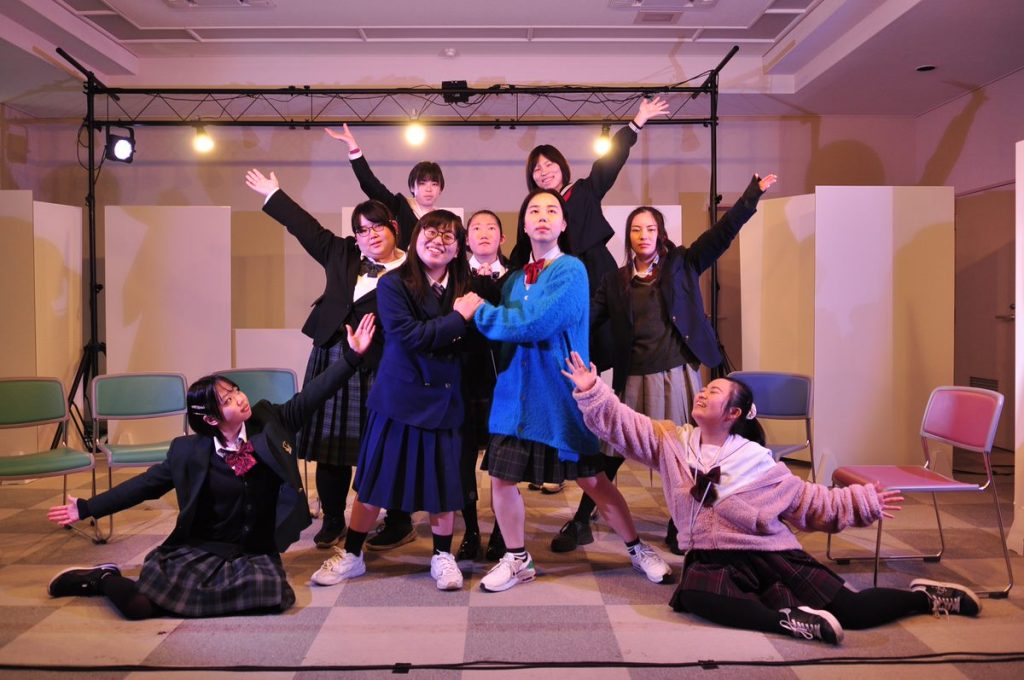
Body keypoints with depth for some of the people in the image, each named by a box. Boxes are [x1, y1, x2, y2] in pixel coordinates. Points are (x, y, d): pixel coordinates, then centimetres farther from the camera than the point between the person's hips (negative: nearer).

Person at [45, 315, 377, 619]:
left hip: (255, 554, 2)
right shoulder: (189, 452, -3)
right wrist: (87, 508, 3)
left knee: (272, 596, -30)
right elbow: (144, 484, 6)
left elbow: (310, 396, -5)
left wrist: (353, 355, -13)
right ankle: (104, 579, 16)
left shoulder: (268, 424, -1)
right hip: (200, 550, -2)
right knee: (138, 604, -23)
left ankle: (190, 594, -1)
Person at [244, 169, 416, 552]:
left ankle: (400, 524, 17)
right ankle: (333, 521, 24)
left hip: (379, 367, -5)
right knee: (331, 442, 9)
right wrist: (273, 195, 26)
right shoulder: (343, 255, 10)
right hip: (332, 360, 5)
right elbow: (309, 229, 19)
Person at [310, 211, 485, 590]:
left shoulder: (465, 290, 2)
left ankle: (442, 556, 26)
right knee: (374, 478, 8)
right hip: (399, 397, -2)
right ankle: (351, 555, 24)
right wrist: (458, 319, -17)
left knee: (443, 480, 8)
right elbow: (409, 335, -18)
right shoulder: (393, 285, -5)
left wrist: (476, 312, -17)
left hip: (443, 399, 2)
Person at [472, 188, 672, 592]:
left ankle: (639, 551, 24)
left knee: (591, 479, 3)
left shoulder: (571, 270, -10)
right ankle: (516, 560, 25)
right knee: (501, 477, 4)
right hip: (515, 392, 6)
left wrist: (480, 314, -11)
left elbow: (534, 324, -21)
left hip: (560, 394, -5)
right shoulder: (514, 279, 11)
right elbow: (507, 333, 11)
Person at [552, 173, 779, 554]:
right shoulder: (615, 282, 9)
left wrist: (753, 194, -10)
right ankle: (580, 522, 14)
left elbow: (722, 232, -1)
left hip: (678, 375, 0)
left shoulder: (681, 265, 6)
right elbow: (587, 318, 6)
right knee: (611, 452, 3)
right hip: (634, 379, 0)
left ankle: (681, 526, 21)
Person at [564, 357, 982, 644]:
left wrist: (862, 503, 1)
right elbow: (621, 424, -2)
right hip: (713, 559, 1)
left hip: (771, 554, -1)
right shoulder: (671, 441, 3)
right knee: (694, 596, -36)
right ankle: (790, 620, -34)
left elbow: (811, 501, 8)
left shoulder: (758, 462, -1)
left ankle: (924, 596, 9)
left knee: (849, 611, -15)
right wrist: (592, 392, -14)